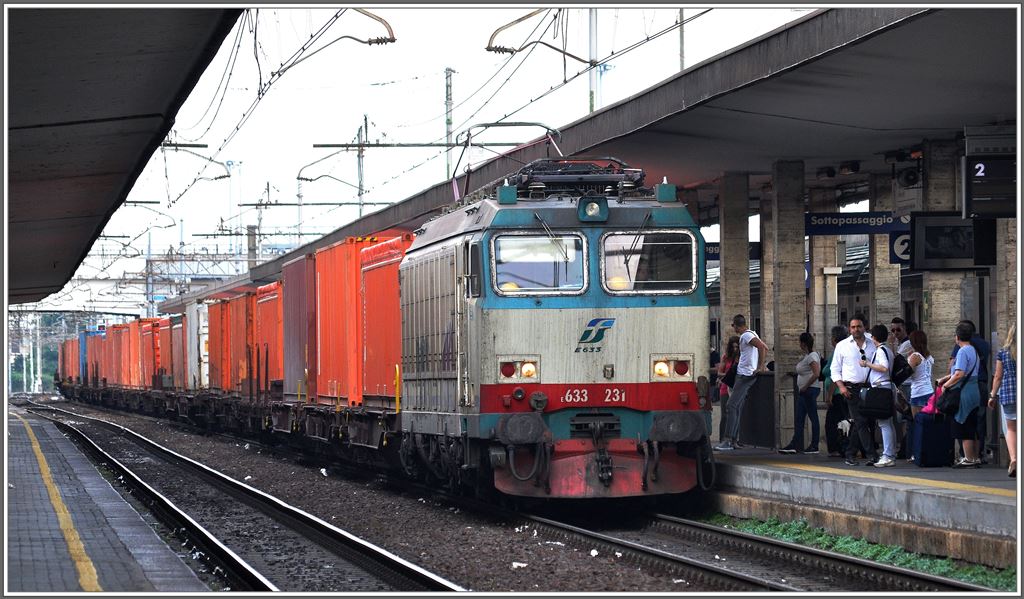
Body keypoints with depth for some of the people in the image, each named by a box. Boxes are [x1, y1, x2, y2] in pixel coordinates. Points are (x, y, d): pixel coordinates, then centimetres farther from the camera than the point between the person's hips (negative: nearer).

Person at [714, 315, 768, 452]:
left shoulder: (746, 336, -12)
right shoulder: (752, 334, 18)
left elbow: (762, 347, -25)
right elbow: (765, 348, 25)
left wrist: (760, 367, -21)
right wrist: (761, 365, 21)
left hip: (745, 375, -10)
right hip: (747, 375, 10)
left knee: (732, 406, -14)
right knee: (738, 408, 11)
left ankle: (728, 441, -20)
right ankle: (734, 440, 12)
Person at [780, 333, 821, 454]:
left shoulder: (812, 356, -13)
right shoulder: (806, 356, 17)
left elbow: (816, 374, -22)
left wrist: (805, 387, -18)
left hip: (810, 389, -11)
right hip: (804, 391, 11)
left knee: (813, 418, -5)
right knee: (798, 419, 8)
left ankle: (814, 446, -3)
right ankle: (795, 445, 7)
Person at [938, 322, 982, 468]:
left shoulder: (962, 352, -15)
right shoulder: (973, 351, 14)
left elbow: (959, 374, -23)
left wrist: (946, 385, -10)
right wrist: (945, 378, 21)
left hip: (964, 394, -9)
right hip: (974, 392, 9)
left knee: (963, 429, -3)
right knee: (972, 428, 14)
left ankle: (968, 459, -2)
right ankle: (975, 458, 18)